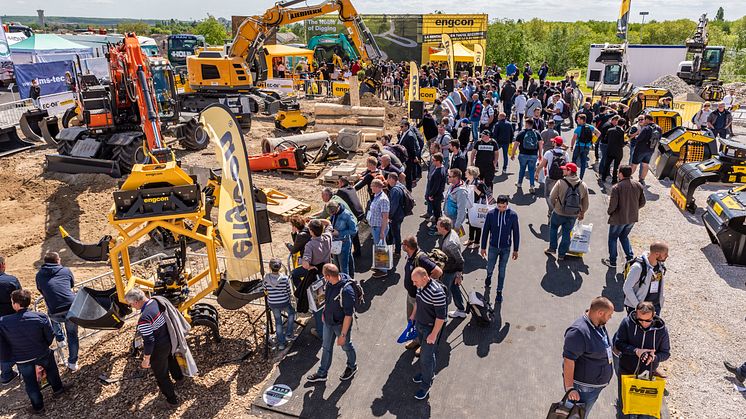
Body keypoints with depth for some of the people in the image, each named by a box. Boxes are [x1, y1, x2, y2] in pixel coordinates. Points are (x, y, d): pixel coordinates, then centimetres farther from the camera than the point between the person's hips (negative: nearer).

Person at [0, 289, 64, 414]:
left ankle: (38, 407, 36)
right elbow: (50, 336, -10)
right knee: (51, 369, 31)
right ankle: (57, 389, 48)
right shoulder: (41, 317, -23)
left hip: (22, 360, 0)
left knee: (30, 383, 21)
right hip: (42, 354, 0)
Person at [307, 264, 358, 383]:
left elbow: (348, 315, -29)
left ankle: (352, 367, 47)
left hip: (341, 324, -7)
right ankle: (322, 373, 40)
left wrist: (343, 334, -24)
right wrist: (324, 313, 20)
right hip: (328, 322, 7)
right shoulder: (330, 283, -13)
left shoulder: (346, 291, -37)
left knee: (346, 347, 20)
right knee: (326, 348, 21)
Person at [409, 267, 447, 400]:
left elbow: (441, 316, -26)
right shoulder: (421, 287, -6)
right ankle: (429, 373, 46)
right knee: (425, 351, 24)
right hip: (419, 325, 8)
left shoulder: (436, 292, -32)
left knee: (426, 357, 3)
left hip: (430, 329, -8)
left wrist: (433, 334, -21)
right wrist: (413, 315, 25)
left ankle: (426, 385, 21)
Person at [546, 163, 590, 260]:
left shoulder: (560, 183, -18)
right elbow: (585, 203, 3)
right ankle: (561, 254, 23)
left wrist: (554, 207, 7)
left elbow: (551, 198, -13)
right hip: (573, 216, 3)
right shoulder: (583, 185, -5)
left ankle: (552, 248, 28)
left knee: (553, 228, 23)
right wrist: (582, 213, 19)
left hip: (558, 213, -3)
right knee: (566, 233, 16)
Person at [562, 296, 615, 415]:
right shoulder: (578, 331, -28)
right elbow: (568, 360, -27)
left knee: (583, 414, 21)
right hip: (582, 388, -9)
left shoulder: (600, 325, 4)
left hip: (596, 385, 9)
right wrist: (569, 388, -26)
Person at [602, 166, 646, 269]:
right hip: (633, 218, 5)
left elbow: (613, 205, -22)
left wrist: (609, 211, -2)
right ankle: (630, 257, 21)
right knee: (624, 236, 26)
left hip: (619, 218, -5)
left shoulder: (616, 187, -22)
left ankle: (612, 261, 21)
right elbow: (642, 203, 2)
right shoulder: (638, 185, -4)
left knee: (613, 238, 14)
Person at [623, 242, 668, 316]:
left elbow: (660, 286, 15)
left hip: (655, 307, 6)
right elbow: (627, 288, -20)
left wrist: (660, 303, 12)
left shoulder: (661, 265, 0)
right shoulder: (638, 266, -22)